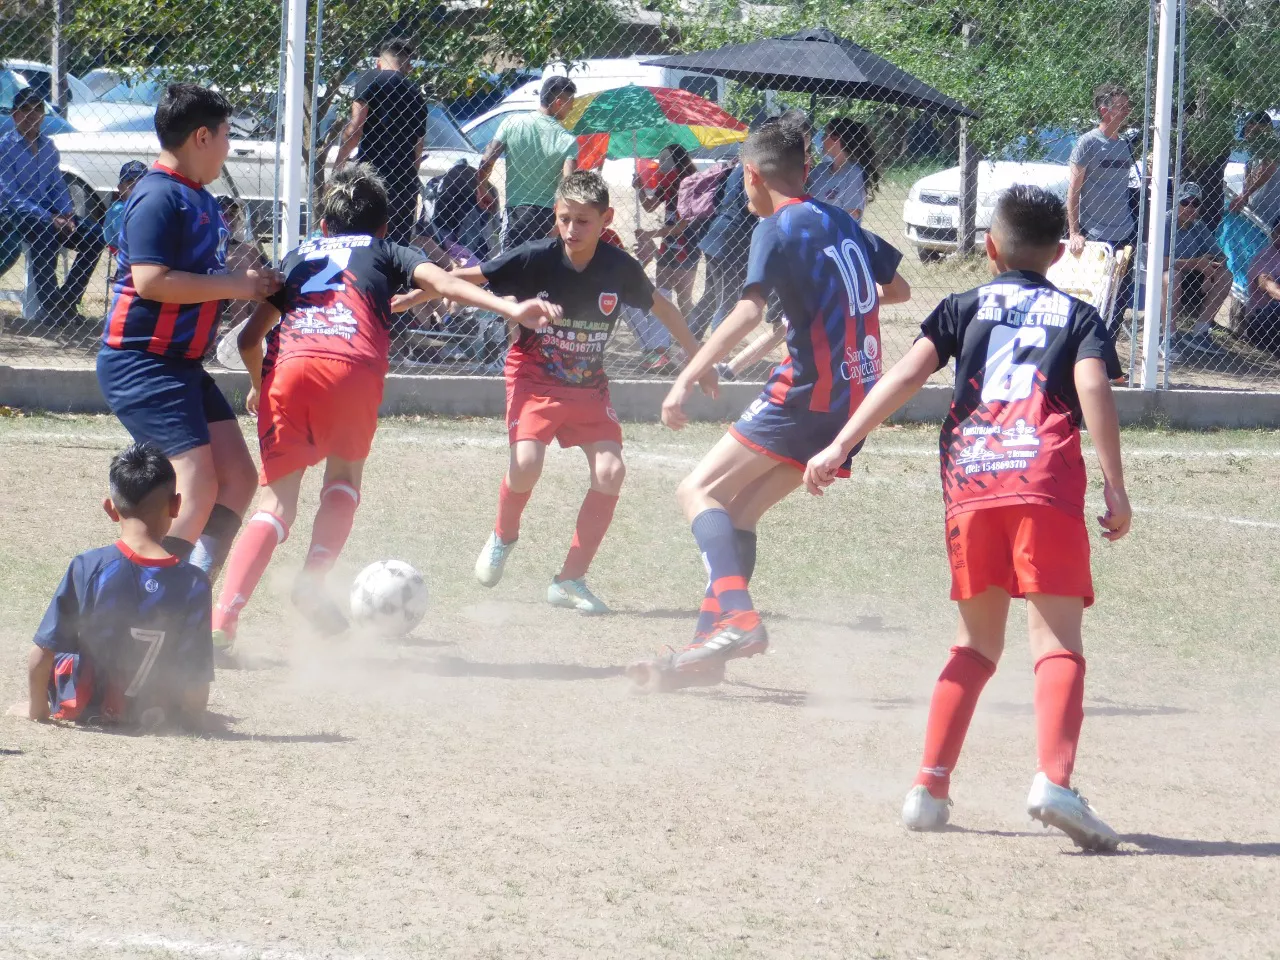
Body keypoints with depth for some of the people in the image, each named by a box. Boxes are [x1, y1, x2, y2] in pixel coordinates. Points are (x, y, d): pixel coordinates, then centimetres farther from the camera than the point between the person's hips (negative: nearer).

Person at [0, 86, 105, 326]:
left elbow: (58, 186, 16)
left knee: (94, 235, -16)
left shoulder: (47, 146, 14)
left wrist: (66, 214, -7)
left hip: (49, 210, 6)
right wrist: (48, 218, -22)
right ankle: (48, 306, -34)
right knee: (44, 233, -38)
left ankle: (67, 302, -8)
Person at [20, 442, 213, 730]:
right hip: (156, 713, 0)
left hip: (83, 707, 0)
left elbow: (40, 659, -16)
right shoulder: (194, 584, -19)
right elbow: (197, 682, -15)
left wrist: (36, 708, 2)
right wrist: (190, 717, 5)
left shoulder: (87, 568, -20)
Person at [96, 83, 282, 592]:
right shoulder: (158, 197, -16)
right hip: (140, 363, -10)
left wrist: (255, 284, 11)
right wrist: (235, 286, -19)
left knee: (237, 478, 6)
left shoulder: (200, 199, 15)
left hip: (183, 364, 10)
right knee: (196, 490, -16)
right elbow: (150, 280, -26)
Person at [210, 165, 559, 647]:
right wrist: (512, 309, -3)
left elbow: (250, 337, 28)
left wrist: (258, 387, 47)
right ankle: (313, 583, 8)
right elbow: (439, 281, 8)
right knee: (345, 474, 26)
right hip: (353, 367, -2)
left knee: (277, 502, 6)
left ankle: (224, 616, -13)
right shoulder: (387, 253, 28)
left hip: (287, 364, 2)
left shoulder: (296, 257, 34)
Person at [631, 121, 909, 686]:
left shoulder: (778, 227, -7)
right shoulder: (842, 223, 16)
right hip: (856, 398, 8)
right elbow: (897, 290, 29)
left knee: (699, 491, -6)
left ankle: (737, 615, -26)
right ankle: (711, 646, 9)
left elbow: (749, 311, -21)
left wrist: (686, 380, -25)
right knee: (739, 508, 13)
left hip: (809, 392, -8)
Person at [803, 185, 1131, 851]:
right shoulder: (1076, 316, 17)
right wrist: (1115, 488, -4)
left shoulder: (965, 309, 20)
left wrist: (840, 447, 4)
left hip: (970, 486, 2)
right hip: (1047, 484, -2)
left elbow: (907, 375, 6)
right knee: (1057, 641, -8)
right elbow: (1093, 389, -2)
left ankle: (930, 788, 9)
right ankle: (1053, 780, -31)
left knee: (977, 643, 17)